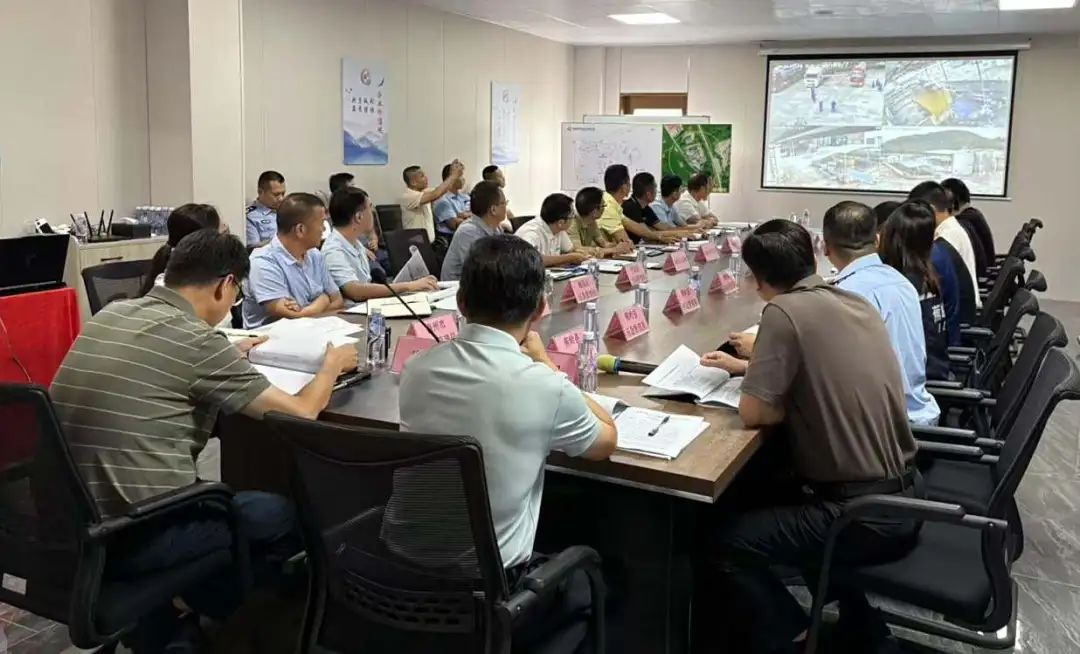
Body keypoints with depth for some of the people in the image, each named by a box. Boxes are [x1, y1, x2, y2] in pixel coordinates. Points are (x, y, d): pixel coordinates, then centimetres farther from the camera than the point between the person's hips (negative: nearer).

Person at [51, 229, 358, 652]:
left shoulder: (110, 315, 6)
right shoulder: (197, 339, -16)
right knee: (290, 514, 10)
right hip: (132, 537, -8)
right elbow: (300, 414, -10)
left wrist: (228, 359, 30)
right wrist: (333, 365, 9)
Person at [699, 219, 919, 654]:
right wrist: (748, 366, 26)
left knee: (726, 540, -2)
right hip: (902, 494, 8)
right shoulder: (854, 303, 7)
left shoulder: (784, 311, -16)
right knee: (767, 496, 28)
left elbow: (754, 413, -15)